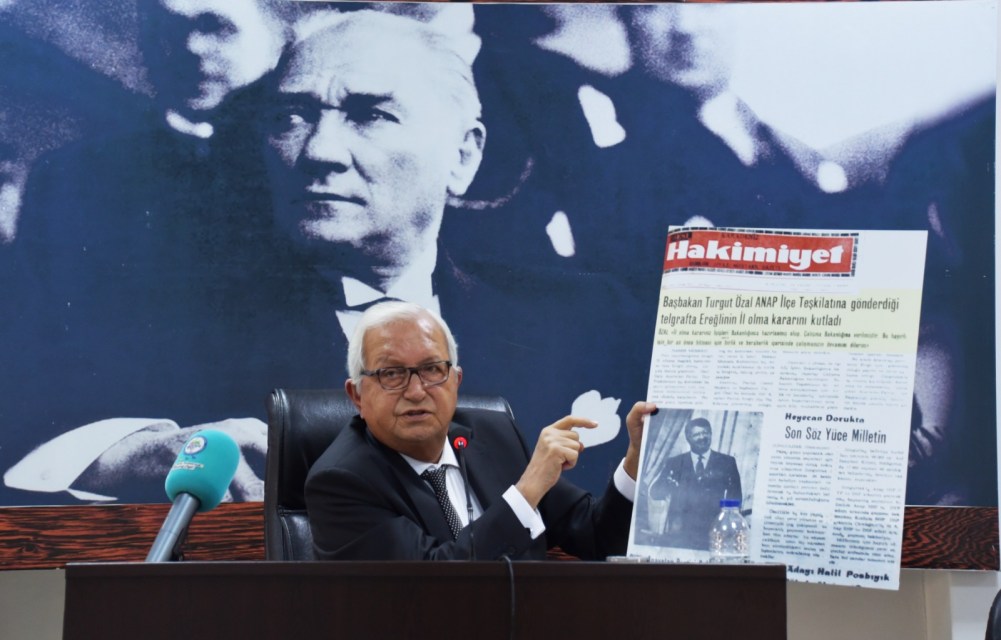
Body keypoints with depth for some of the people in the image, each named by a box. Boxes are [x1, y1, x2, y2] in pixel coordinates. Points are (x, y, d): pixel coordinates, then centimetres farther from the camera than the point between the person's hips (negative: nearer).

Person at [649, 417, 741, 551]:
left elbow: (735, 498, 7)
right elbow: (655, 492, 3)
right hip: (679, 532, 1)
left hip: (712, 533, -1)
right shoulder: (674, 463, 13)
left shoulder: (727, 462, 11)